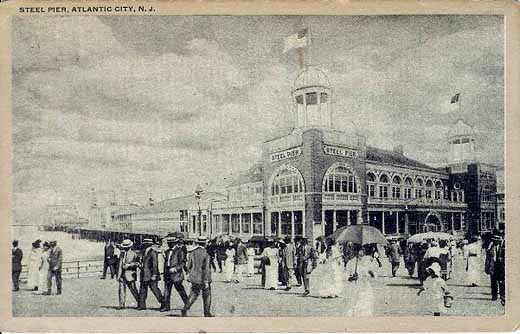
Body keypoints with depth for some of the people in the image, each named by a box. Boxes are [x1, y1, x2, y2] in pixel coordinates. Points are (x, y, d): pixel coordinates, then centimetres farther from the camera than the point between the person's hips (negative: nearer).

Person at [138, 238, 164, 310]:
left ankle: (163, 303, 2)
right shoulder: (145, 253, 14)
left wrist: (154, 275, -18)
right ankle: (142, 305, 17)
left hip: (151, 276, -9)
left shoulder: (153, 253, -11)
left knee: (155, 289, -6)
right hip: (144, 276, 9)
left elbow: (155, 265, -15)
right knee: (142, 290, 9)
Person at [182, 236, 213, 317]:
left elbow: (189, 266, 7)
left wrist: (190, 275, 20)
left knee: (193, 295, 10)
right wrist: (206, 281, -14)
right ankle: (207, 313, 19)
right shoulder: (205, 254, -15)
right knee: (207, 296, 12)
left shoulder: (192, 253, 0)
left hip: (195, 278, 4)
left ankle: (185, 310, -3)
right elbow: (206, 268, -17)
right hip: (204, 279, -4)